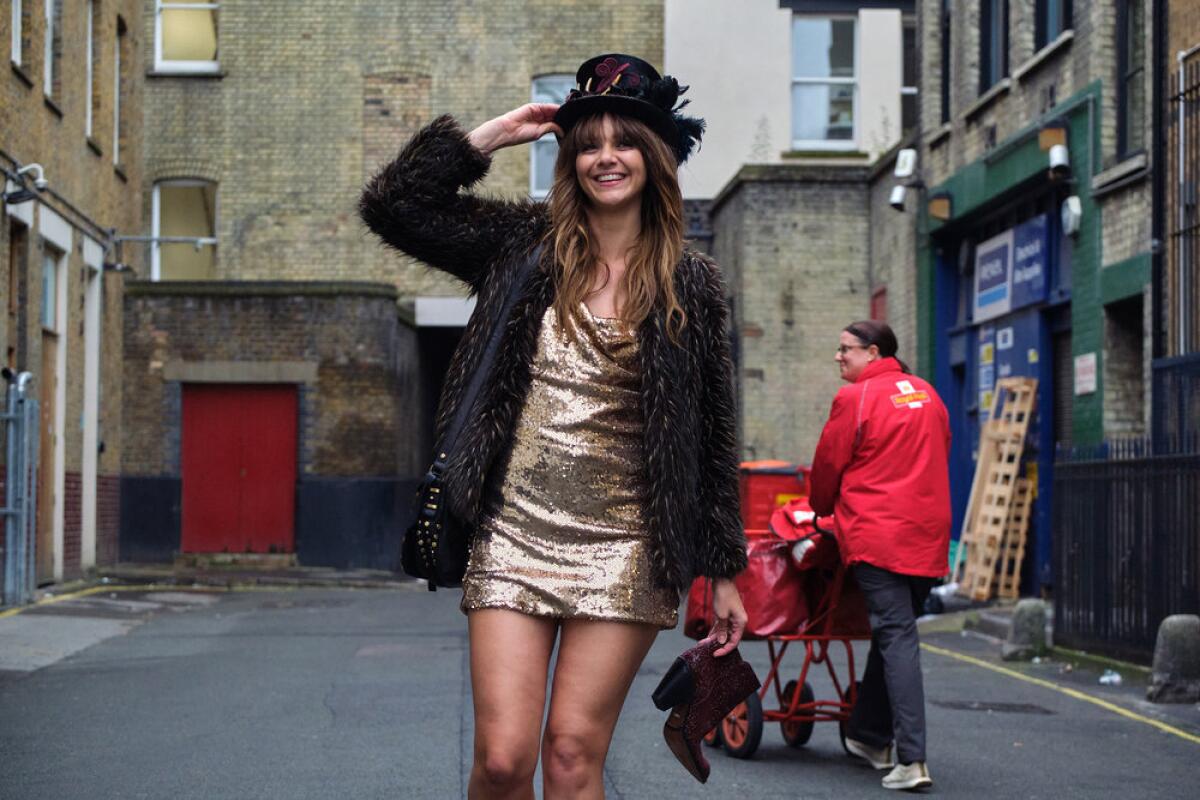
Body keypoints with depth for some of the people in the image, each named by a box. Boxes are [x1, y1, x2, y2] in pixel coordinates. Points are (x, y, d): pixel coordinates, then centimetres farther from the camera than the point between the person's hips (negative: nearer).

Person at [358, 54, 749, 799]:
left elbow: (715, 439, 6)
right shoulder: (524, 244, 8)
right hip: (514, 536, 1)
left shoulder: (691, 285, 4)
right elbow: (392, 206, 4)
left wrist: (724, 573, 5)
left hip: (622, 551, -1)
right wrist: (491, 136, 2)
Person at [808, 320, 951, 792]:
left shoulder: (855, 398, -6)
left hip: (877, 535, -6)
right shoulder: (927, 395, 13)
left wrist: (822, 510, 21)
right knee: (894, 632, 17)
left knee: (896, 636, -9)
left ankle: (912, 760, -16)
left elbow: (828, 465, 2)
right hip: (927, 537, 6)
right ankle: (869, 736, 28)